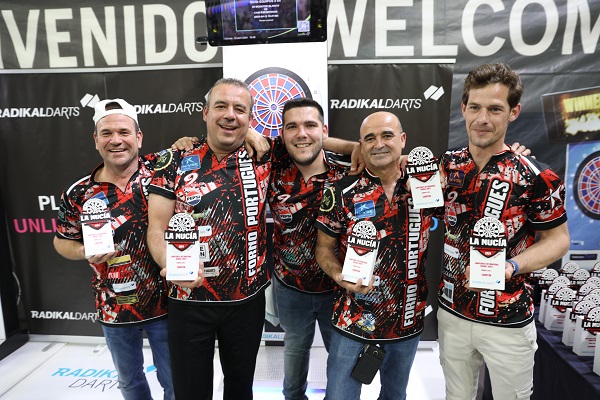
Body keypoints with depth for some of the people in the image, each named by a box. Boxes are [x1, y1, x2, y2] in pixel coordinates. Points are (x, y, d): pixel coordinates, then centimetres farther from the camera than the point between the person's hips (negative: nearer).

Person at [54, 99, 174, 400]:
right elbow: (62, 241, 9)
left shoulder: (160, 169, -11)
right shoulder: (79, 194, -5)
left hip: (163, 302, -2)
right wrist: (87, 253, -12)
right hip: (113, 309, 2)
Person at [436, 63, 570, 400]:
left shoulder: (537, 178, -16)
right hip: (451, 313, 4)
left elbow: (558, 239, -5)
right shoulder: (446, 166, -4)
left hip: (508, 322, -3)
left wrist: (511, 267, -23)